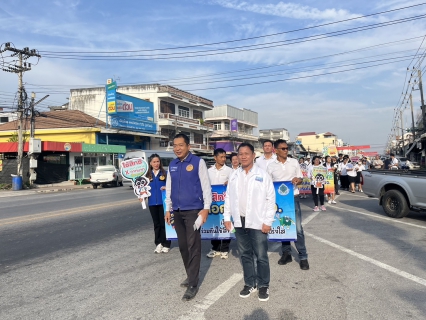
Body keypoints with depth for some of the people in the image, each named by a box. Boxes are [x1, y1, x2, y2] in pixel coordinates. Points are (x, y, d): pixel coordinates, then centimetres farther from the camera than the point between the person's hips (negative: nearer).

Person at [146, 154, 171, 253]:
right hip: (152, 202, 3)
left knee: (164, 223, 2)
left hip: (163, 201, -3)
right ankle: (158, 243, 23)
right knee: (156, 224, 12)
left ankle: (166, 244, 14)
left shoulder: (165, 173, -2)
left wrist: (166, 187, -20)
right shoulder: (148, 175, 7)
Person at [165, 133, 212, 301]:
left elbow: (206, 186, -7)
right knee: (183, 246, 13)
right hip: (177, 211, 6)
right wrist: (168, 209, 15)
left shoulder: (198, 162, -6)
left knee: (193, 246, -3)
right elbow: (169, 188, 16)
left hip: (193, 210, -6)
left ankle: (193, 284, 6)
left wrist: (206, 208, -12)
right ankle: (190, 275, 30)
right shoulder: (172, 165, 10)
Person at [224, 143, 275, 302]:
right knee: (245, 254, 15)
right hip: (239, 222, 4)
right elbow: (228, 197, 11)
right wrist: (227, 217, 6)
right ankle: (249, 284, 29)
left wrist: (268, 221, -9)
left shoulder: (263, 175, -5)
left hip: (257, 222, -4)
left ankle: (263, 286, 22)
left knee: (261, 256, 4)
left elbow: (271, 199, -5)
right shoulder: (234, 175, 7)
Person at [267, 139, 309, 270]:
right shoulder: (271, 166, 0)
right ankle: (286, 253, 24)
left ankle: (303, 257, 9)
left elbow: (301, 179, 8)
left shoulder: (294, 162, 2)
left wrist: (297, 180, -13)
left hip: (293, 198, 0)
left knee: (298, 228, -1)